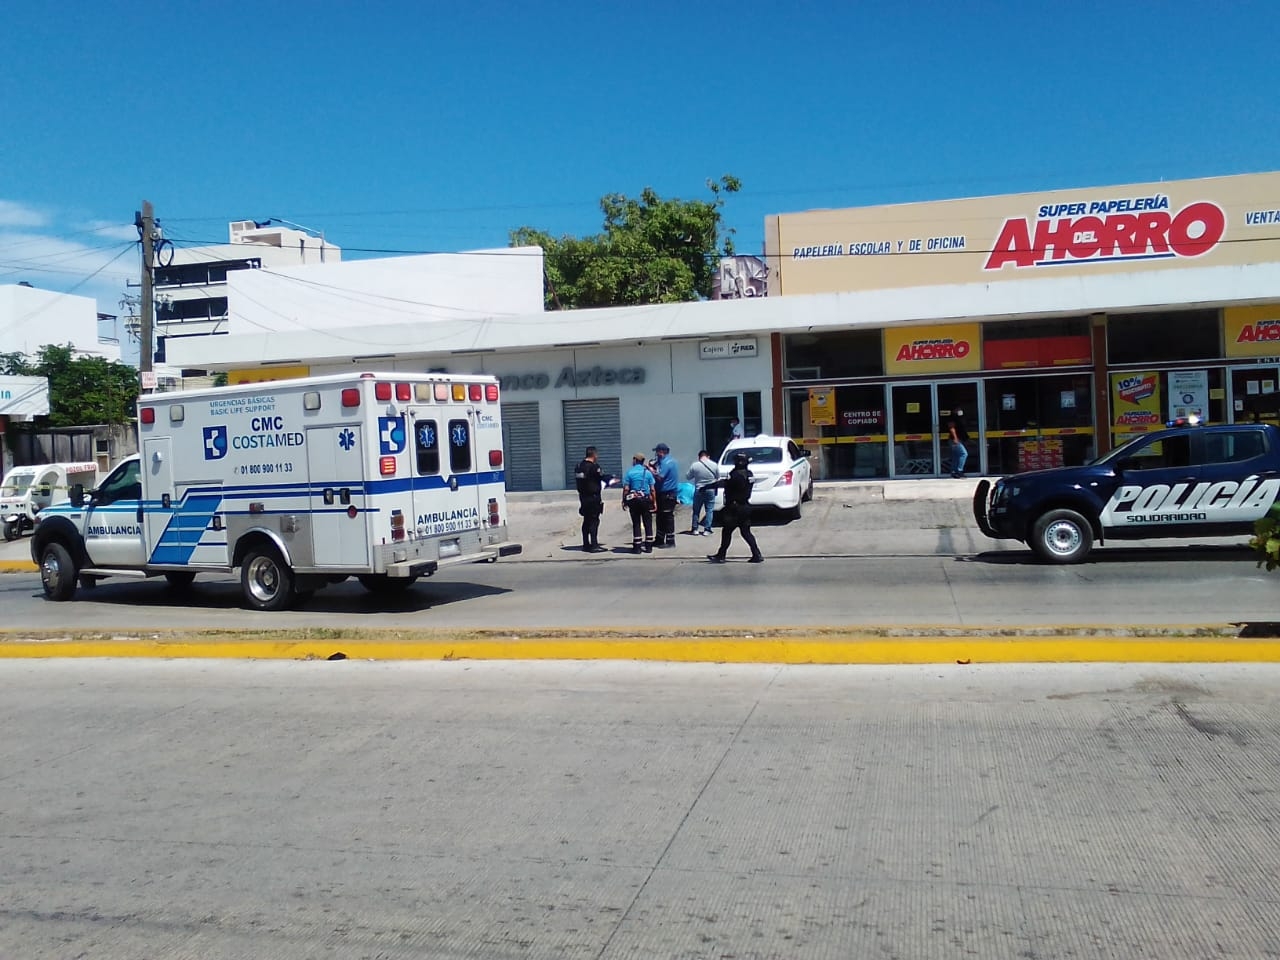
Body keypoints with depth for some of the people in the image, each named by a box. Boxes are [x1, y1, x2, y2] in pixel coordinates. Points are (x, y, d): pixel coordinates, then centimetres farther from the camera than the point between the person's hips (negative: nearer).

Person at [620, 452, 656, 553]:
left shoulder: (629, 473, -4)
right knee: (648, 523, 6)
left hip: (633, 500, -1)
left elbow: (626, 489, -8)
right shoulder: (648, 472, 1)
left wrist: (624, 501, 0)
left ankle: (637, 547, 3)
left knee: (636, 524, 4)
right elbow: (652, 489, 1)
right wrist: (654, 501, 8)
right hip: (646, 500, 1)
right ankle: (648, 547, 7)